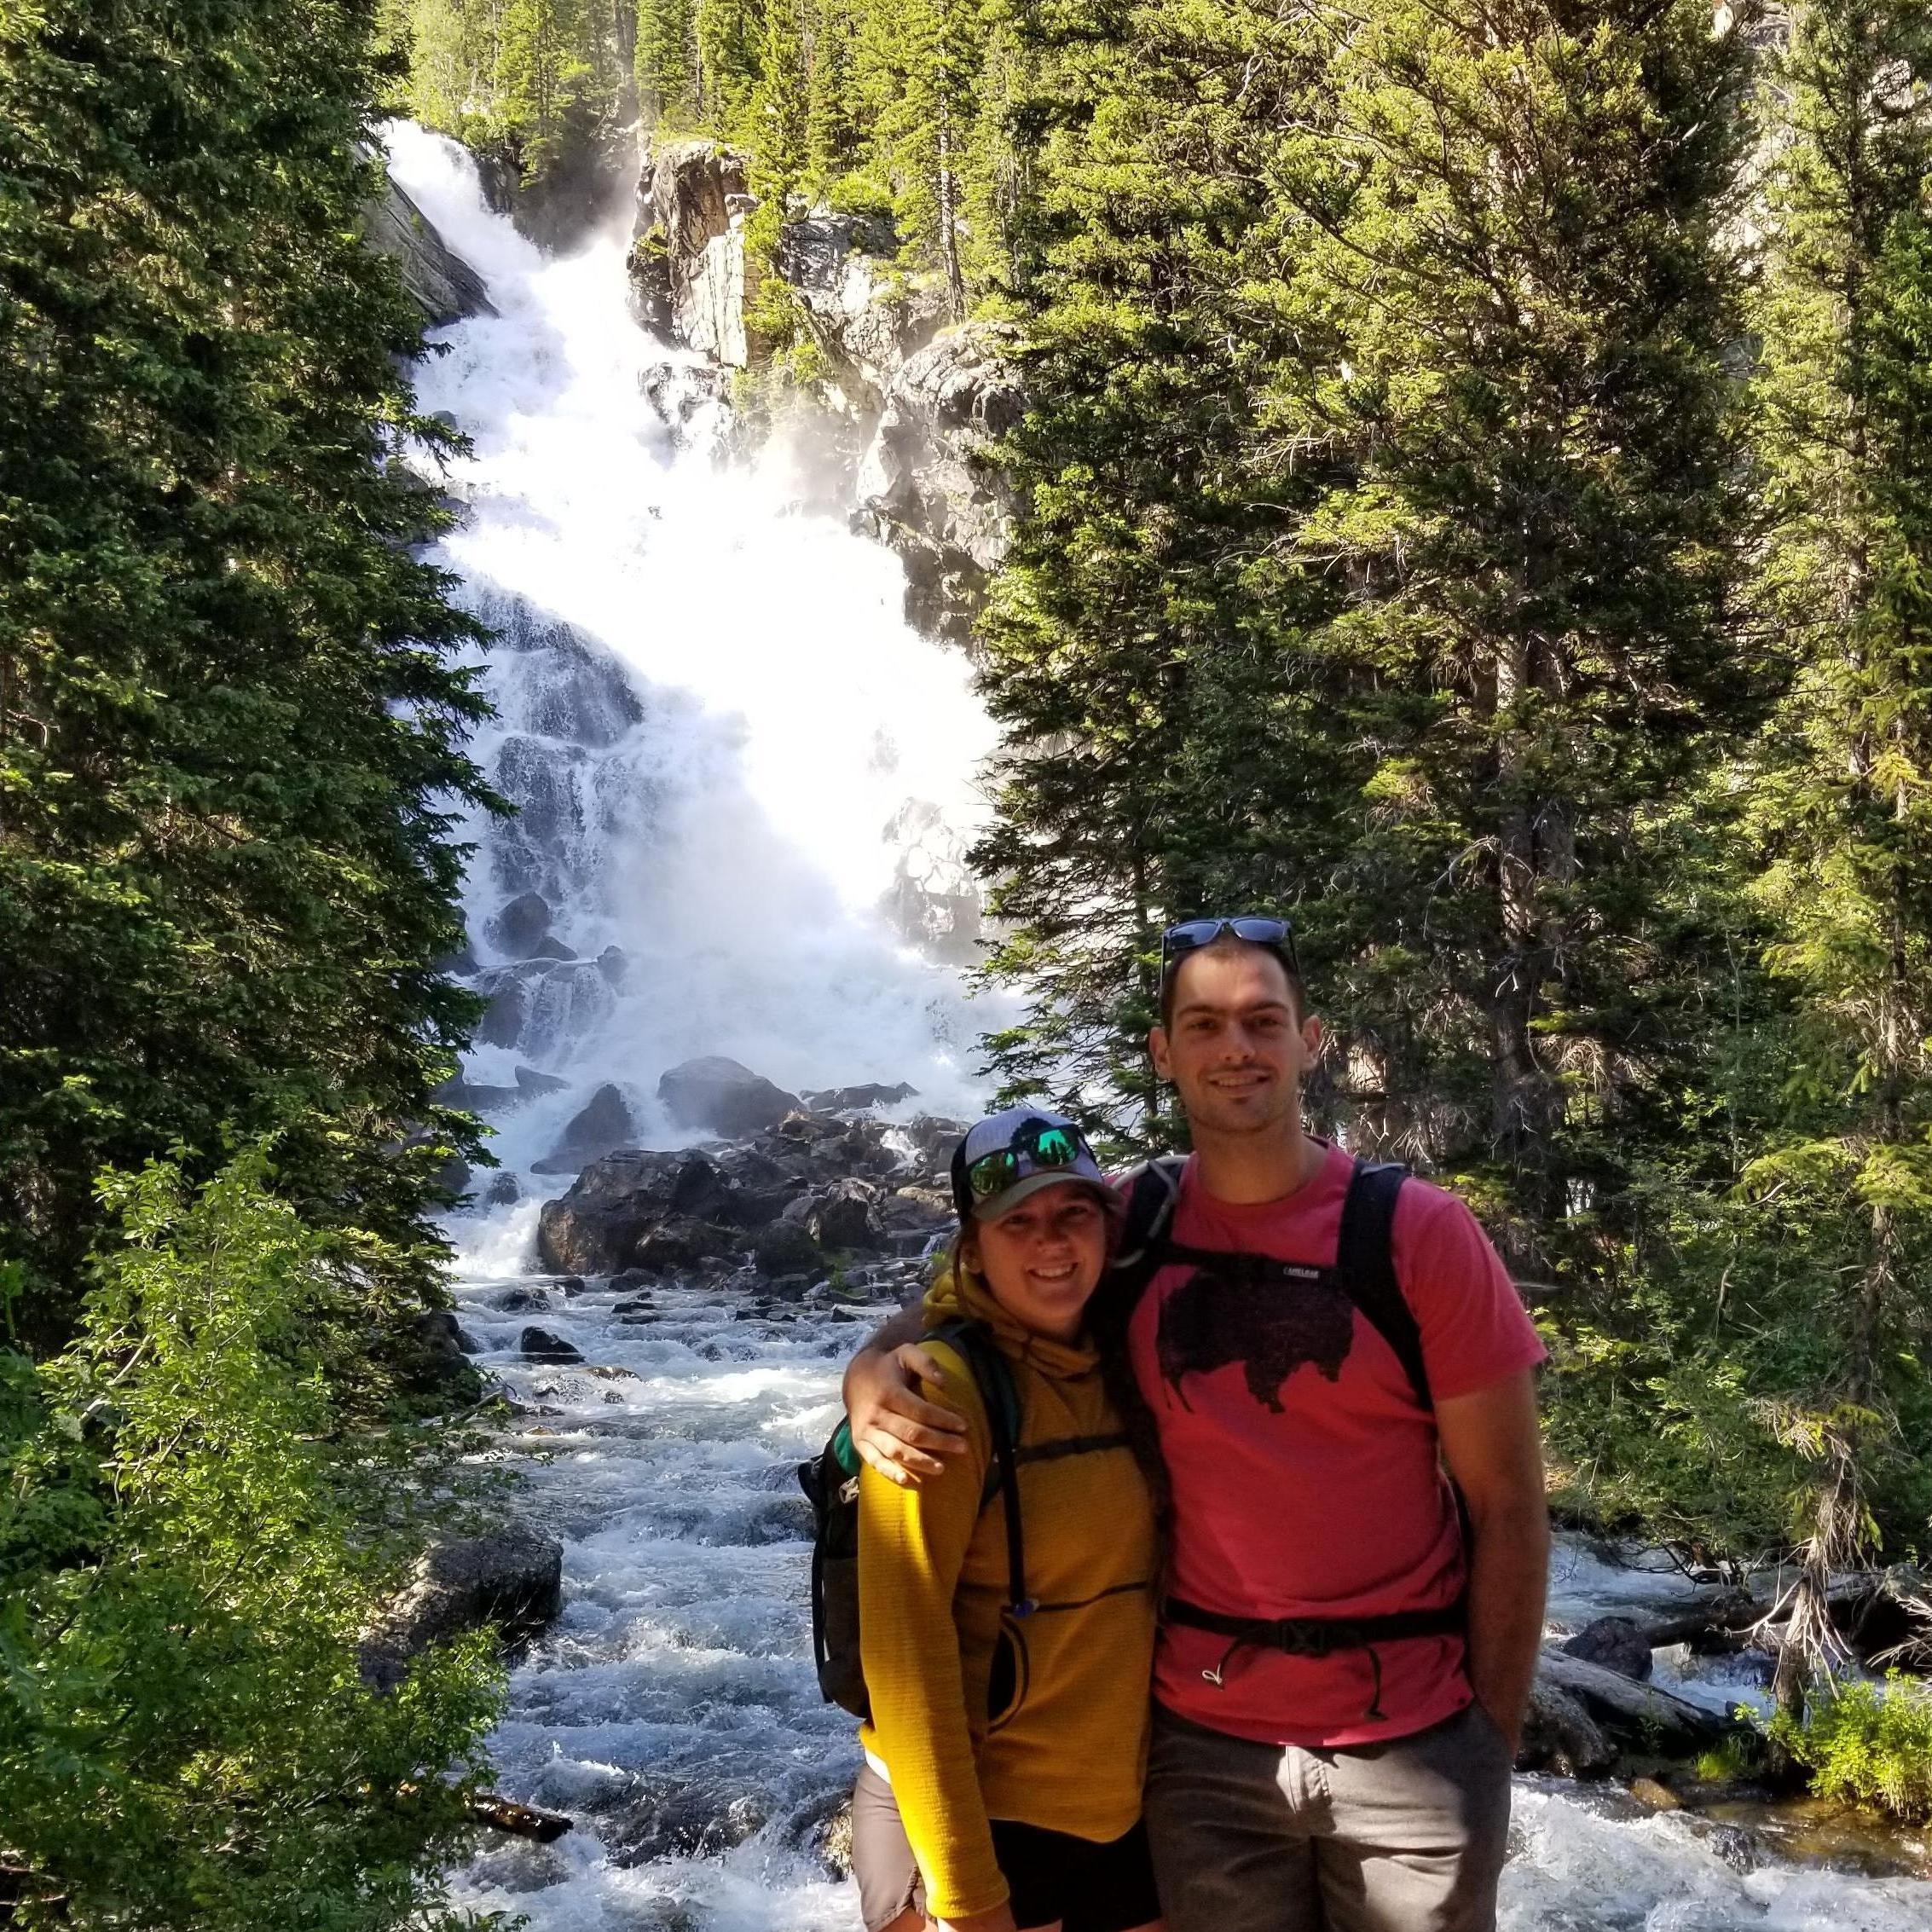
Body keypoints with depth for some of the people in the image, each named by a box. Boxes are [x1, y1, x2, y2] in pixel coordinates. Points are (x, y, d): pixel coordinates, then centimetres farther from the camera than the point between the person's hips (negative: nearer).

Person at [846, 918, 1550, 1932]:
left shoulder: (1422, 1233, -9)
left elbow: (1507, 1511, -5)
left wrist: (1491, 1740, -5)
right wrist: (872, 1376, -12)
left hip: (1409, 1736, -2)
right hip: (1202, 1741, 2)